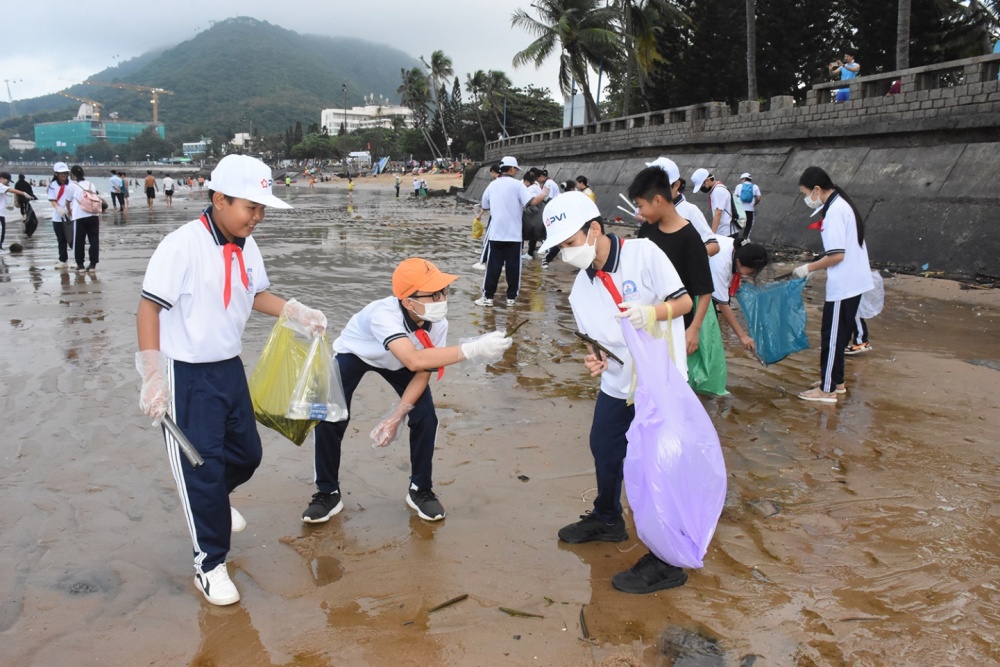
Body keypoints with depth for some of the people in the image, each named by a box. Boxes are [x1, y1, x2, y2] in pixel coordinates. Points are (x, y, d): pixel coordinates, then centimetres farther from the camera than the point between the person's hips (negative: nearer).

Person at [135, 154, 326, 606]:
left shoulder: (246, 245, 2)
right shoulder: (182, 245, -20)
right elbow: (149, 308, -18)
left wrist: (296, 313, 1)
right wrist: (153, 376, -20)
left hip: (230, 368, 7)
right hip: (186, 377, -7)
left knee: (246, 454, 17)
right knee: (202, 466, -1)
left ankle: (211, 504, 50)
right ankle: (210, 565, 16)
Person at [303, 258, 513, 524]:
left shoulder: (438, 324, -29)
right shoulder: (384, 314, -45)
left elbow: (423, 373, -18)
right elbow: (414, 361, -60)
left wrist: (397, 415, -28)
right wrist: (471, 350, -64)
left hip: (399, 359, 4)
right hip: (352, 355, -3)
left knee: (426, 418, -10)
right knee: (330, 418, -14)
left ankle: (420, 490, 11)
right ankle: (327, 493, 9)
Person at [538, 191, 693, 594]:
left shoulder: (644, 254, -16)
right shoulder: (581, 289, 1)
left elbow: (683, 301, -13)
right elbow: (598, 339, 7)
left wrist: (652, 312, -32)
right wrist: (596, 360, -14)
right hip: (618, 384, 7)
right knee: (604, 450, 21)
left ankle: (665, 563, 13)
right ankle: (607, 520, 49)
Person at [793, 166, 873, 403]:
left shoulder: (834, 211, -20)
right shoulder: (842, 204, 11)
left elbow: (837, 255, -24)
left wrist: (809, 268, -13)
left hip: (843, 285, -10)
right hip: (852, 282, 10)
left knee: (832, 336, 0)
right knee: (838, 335, 18)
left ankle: (827, 390, 8)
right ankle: (835, 381, 28)